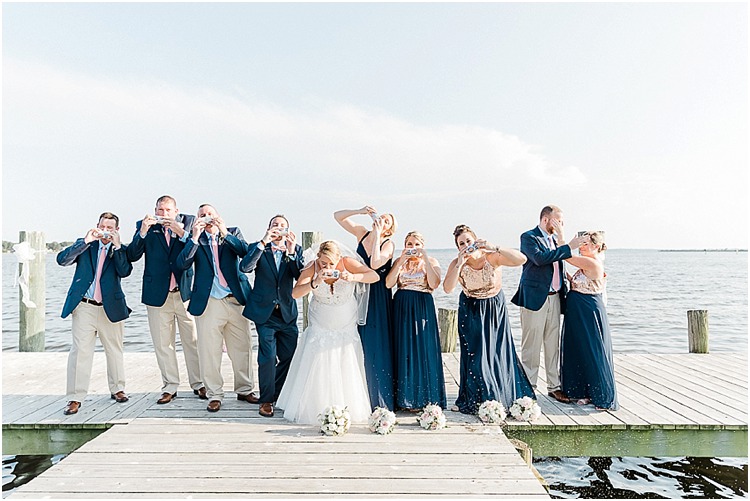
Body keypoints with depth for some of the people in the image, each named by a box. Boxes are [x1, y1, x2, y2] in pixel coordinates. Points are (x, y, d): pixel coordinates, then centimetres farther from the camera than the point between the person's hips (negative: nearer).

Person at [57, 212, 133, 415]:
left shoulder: (120, 250, 5)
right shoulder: (85, 245, 8)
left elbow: (125, 271, -12)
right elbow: (62, 259, -7)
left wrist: (117, 246, -17)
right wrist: (85, 241, -14)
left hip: (111, 307, 1)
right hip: (84, 307, 0)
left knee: (114, 351, 12)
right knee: (79, 351, -6)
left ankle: (117, 389, 27)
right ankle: (75, 398, 0)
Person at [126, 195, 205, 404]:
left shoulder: (189, 222, 2)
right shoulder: (145, 226, 4)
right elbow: (131, 256, -4)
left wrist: (182, 233, -19)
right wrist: (142, 233, -16)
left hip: (186, 291, -1)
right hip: (158, 293, 1)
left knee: (193, 340, 5)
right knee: (163, 344, 6)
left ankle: (198, 384, 18)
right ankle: (170, 387, 19)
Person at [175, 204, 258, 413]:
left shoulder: (233, 233, 10)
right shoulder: (195, 240, 8)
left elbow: (246, 252, -7)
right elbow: (181, 264, -6)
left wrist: (225, 234, -15)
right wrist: (195, 237, -13)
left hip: (237, 300, 1)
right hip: (209, 302, -1)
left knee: (242, 349, 7)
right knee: (209, 352, 1)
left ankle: (245, 390, 23)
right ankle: (214, 395, 15)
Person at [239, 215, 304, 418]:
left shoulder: (296, 249, 4)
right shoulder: (258, 248, 0)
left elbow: (301, 276, -10)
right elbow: (245, 267, -19)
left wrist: (292, 252, -24)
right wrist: (263, 243, -24)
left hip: (287, 313, 3)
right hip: (265, 312, -2)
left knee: (289, 357, 8)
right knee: (267, 357, -6)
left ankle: (278, 395, 29)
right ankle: (266, 400, 11)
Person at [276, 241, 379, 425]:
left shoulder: (348, 263, -14)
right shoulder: (312, 268, -16)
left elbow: (374, 276, -18)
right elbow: (295, 294, -25)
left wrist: (353, 277, -35)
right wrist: (315, 283, -41)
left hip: (346, 328, 1)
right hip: (320, 329, 0)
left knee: (347, 371, 0)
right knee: (316, 370, -3)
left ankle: (348, 410, 16)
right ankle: (312, 410, 13)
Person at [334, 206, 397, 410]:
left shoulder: (388, 244, -7)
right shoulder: (362, 233, 6)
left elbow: (375, 265, -25)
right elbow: (337, 216, 5)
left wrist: (376, 236, -19)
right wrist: (360, 211, -7)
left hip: (377, 297, -4)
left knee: (376, 344, -2)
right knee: (359, 343, 9)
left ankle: (379, 398, 9)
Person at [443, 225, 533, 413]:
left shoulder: (491, 257, -20)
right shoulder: (456, 263, -15)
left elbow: (521, 259, -32)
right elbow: (447, 288, -30)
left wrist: (494, 249, -39)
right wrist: (460, 264, -36)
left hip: (495, 308, 0)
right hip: (471, 311, 1)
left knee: (498, 352, 3)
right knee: (475, 355, 0)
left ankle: (503, 398, 20)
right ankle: (476, 400, 14)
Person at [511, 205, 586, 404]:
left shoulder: (556, 239, 17)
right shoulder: (529, 237, -5)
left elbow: (560, 261, 11)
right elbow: (540, 258, -23)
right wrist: (568, 247, -20)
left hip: (555, 298, 7)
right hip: (535, 297, -7)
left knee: (553, 344, 11)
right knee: (531, 346, -1)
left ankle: (554, 386, 19)